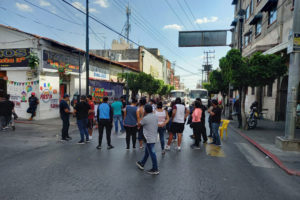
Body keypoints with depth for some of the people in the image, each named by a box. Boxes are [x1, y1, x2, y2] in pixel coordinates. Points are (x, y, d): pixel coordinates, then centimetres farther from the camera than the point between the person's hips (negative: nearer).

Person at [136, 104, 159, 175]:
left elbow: (139, 124, -2)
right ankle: (142, 164, 36)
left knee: (152, 153, 0)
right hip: (154, 137, 9)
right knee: (147, 152, 21)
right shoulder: (155, 117, 5)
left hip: (149, 139, -9)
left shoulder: (145, 118, -18)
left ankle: (155, 169, 9)